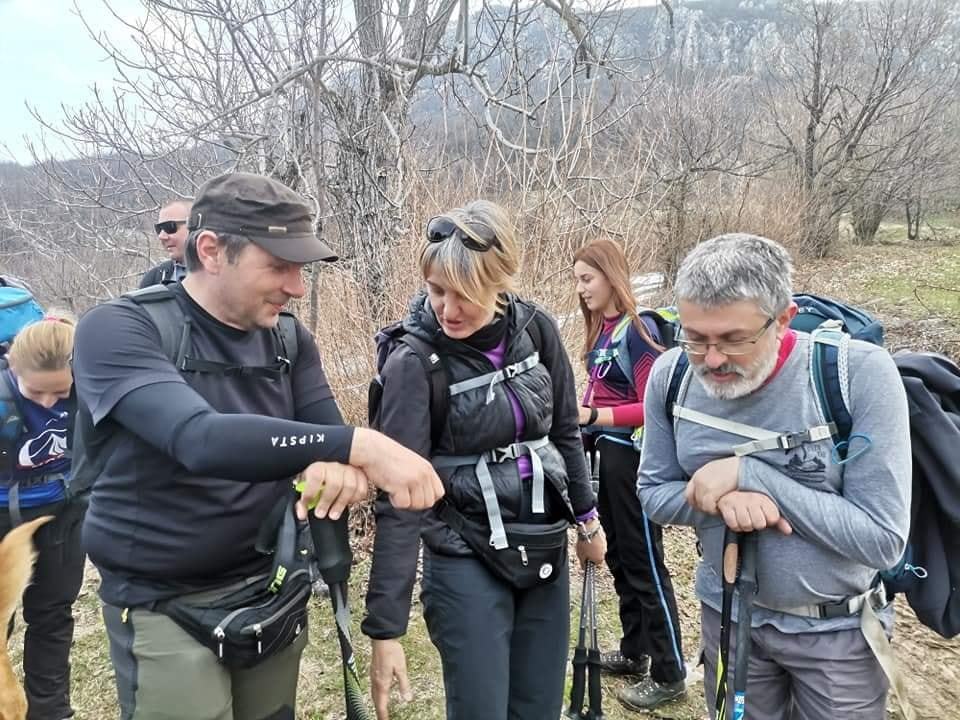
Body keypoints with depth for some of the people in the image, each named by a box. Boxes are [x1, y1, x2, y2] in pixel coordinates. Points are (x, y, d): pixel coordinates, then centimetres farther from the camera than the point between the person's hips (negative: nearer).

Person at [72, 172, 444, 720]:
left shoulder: (291, 340, 1)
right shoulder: (118, 330, -16)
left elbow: (328, 436, -5)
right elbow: (200, 439, -32)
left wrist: (342, 467, -30)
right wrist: (357, 445, -40)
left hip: (275, 588, 5)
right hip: (165, 606, -4)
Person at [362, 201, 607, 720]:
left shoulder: (537, 330, -6)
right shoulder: (413, 363, -19)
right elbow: (399, 500, -19)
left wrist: (587, 516, 17)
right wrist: (384, 627, -17)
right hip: (465, 560, -4)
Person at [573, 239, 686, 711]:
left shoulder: (637, 330, -16)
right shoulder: (601, 329, 7)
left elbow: (653, 408, -19)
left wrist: (592, 416, -23)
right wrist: (579, 412, -6)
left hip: (631, 457, -8)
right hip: (606, 454, 8)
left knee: (644, 564, 3)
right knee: (619, 557, 18)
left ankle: (669, 674, 19)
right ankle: (634, 651, 36)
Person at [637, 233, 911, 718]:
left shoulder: (861, 373, -24)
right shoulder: (671, 374, -13)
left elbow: (882, 540, -22)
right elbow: (653, 493, -2)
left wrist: (749, 474, -28)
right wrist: (723, 498, -23)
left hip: (838, 630, -2)